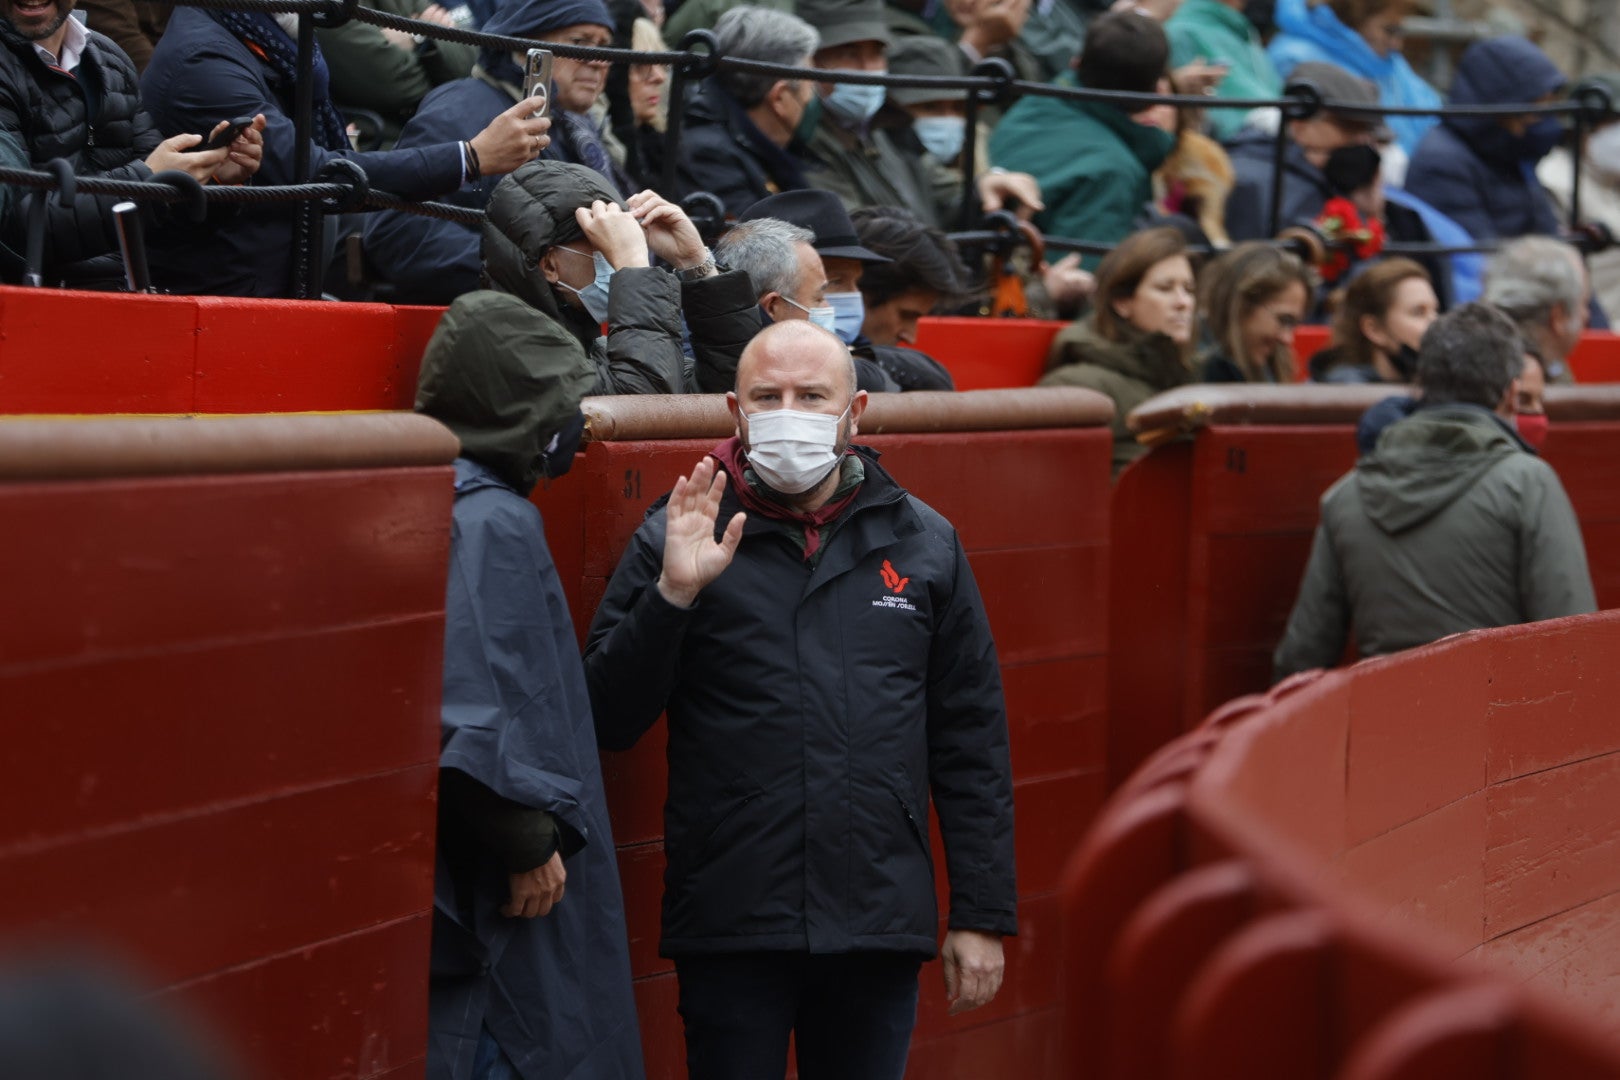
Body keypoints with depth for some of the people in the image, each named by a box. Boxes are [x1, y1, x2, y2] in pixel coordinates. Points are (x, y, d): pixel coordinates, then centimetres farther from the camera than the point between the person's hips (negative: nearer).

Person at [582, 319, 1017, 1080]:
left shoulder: (923, 543, 9)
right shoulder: (679, 538, 2)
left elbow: (972, 743, 11)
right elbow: (605, 723, -4)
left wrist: (984, 916, 7)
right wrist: (672, 594, -17)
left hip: (881, 924, 2)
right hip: (731, 926, -2)